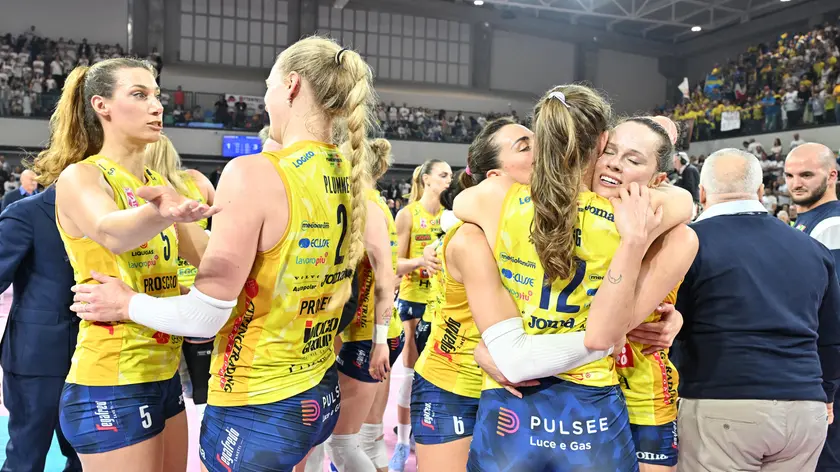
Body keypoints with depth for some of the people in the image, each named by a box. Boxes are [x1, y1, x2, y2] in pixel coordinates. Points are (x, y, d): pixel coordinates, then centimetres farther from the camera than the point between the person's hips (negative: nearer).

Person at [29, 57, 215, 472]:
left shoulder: (158, 184, 10)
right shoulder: (79, 178, -12)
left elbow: (199, 252, 13)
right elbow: (112, 233, -34)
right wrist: (160, 213, -54)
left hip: (164, 372, 7)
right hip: (110, 383, -7)